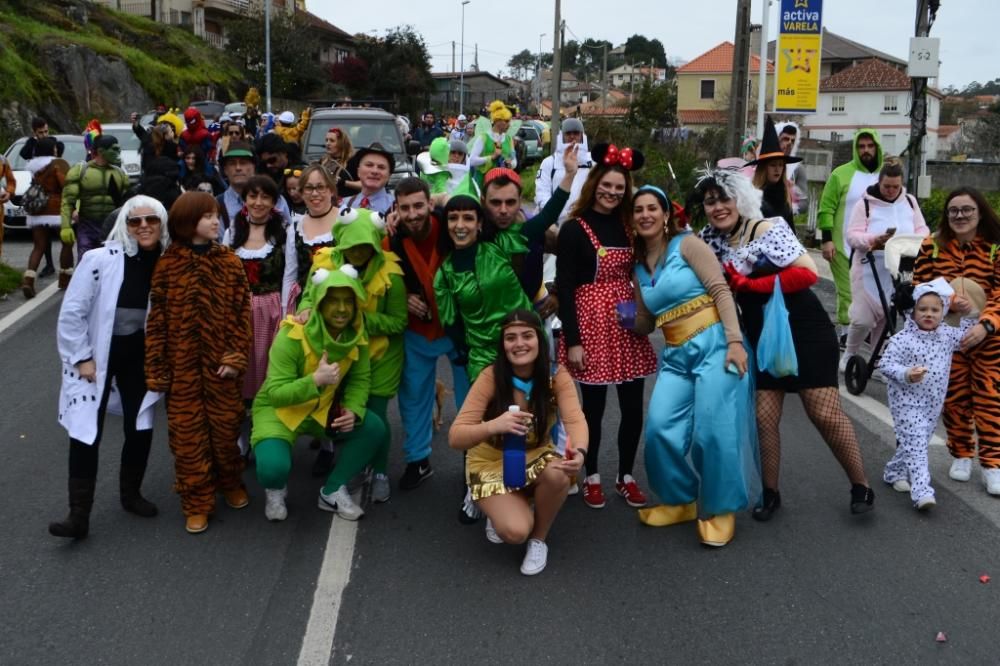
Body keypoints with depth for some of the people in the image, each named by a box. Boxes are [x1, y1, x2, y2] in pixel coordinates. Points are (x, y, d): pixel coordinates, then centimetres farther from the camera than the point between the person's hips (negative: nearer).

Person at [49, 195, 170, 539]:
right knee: (86, 433, -6)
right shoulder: (100, 260, -17)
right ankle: (79, 514, 2)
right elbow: (71, 313, -13)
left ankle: (130, 494, 33)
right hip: (95, 356, -3)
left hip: (139, 355, 4)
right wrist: (81, 358, -13)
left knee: (140, 429, 10)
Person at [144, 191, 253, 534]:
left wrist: (237, 357, -9)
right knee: (187, 434, 5)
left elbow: (242, 313, -1)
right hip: (181, 366, -1)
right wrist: (156, 370, -4)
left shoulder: (229, 261, 0)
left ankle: (231, 484, 35)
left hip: (221, 363, 1)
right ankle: (197, 503, 18)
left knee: (226, 428, 11)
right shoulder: (167, 265, -4)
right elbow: (156, 320, -3)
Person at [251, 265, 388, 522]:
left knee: (374, 430, -16)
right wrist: (315, 380, -42)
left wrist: (354, 410, -25)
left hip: (324, 408, 5)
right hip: (278, 409, -5)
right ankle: (276, 490, 11)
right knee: (273, 467, -30)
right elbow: (275, 393, -28)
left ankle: (333, 491, 4)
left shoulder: (356, 336, -11)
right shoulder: (291, 337, -27)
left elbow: (361, 379, -5)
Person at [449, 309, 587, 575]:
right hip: (492, 462, -2)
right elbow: (455, 437, -27)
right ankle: (499, 508, 14)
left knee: (558, 474, -33)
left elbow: (575, 420, -31)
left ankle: (539, 539, -3)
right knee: (515, 531, -26)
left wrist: (579, 452, -55)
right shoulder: (491, 377, -23)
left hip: (536, 457, 2)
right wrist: (494, 426, -48)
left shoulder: (556, 375, -16)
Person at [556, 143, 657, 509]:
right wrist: (572, 340, -13)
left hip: (628, 324, 5)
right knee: (594, 406, 4)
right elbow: (564, 287, -9)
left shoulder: (628, 224, 9)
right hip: (592, 322, -5)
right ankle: (592, 476, 22)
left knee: (633, 406, 7)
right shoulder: (574, 229, -7)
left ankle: (626, 476, 24)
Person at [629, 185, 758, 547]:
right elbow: (646, 323, 22)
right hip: (676, 355, 5)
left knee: (713, 431, -10)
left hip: (713, 345, -5)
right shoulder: (639, 266, 16)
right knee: (660, 429, -9)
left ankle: (720, 510, 10)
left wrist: (735, 341, -18)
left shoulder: (687, 243, -2)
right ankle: (680, 501, 13)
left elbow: (720, 290, -9)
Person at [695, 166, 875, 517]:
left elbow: (807, 273, -21)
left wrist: (748, 284, -20)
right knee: (764, 417, 0)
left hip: (804, 330, -5)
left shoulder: (768, 229, -14)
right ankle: (770, 494, 16)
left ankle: (861, 487, 11)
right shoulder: (710, 240, 3)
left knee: (825, 413, -6)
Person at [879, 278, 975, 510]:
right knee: (915, 444, -13)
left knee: (917, 442, 17)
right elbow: (885, 364, -14)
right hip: (908, 402, -7)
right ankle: (922, 491, -18)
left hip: (933, 403, 7)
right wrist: (906, 374, -29)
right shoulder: (903, 339, -14)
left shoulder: (947, 335, 5)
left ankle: (894, 472, 38)